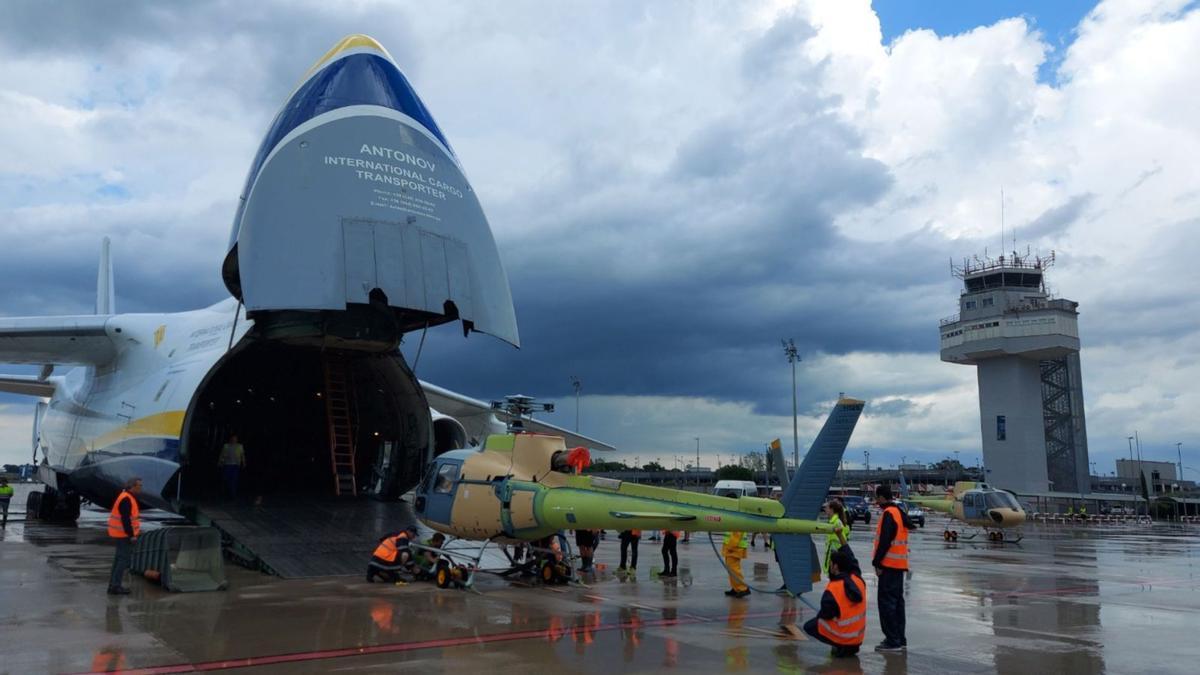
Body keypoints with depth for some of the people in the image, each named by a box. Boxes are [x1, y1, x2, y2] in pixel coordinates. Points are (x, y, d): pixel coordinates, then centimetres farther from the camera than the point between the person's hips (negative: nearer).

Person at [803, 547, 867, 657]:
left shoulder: (832, 590, -26)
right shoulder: (858, 579, -9)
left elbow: (825, 615, -15)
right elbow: (852, 561, 11)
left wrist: (819, 615, 9)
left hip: (842, 637, -7)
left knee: (808, 626, 13)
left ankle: (841, 646, -2)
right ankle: (852, 646, 13)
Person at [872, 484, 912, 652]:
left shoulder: (888, 514, -15)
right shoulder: (900, 513, 15)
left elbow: (884, 542, -21)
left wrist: (877, 563, -16)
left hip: (889, 564, -10)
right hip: (900, 564, 10)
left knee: (887, 602, -6)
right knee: (897, 601, 14)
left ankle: (892, 641, -6)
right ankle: (900, 639, 19)